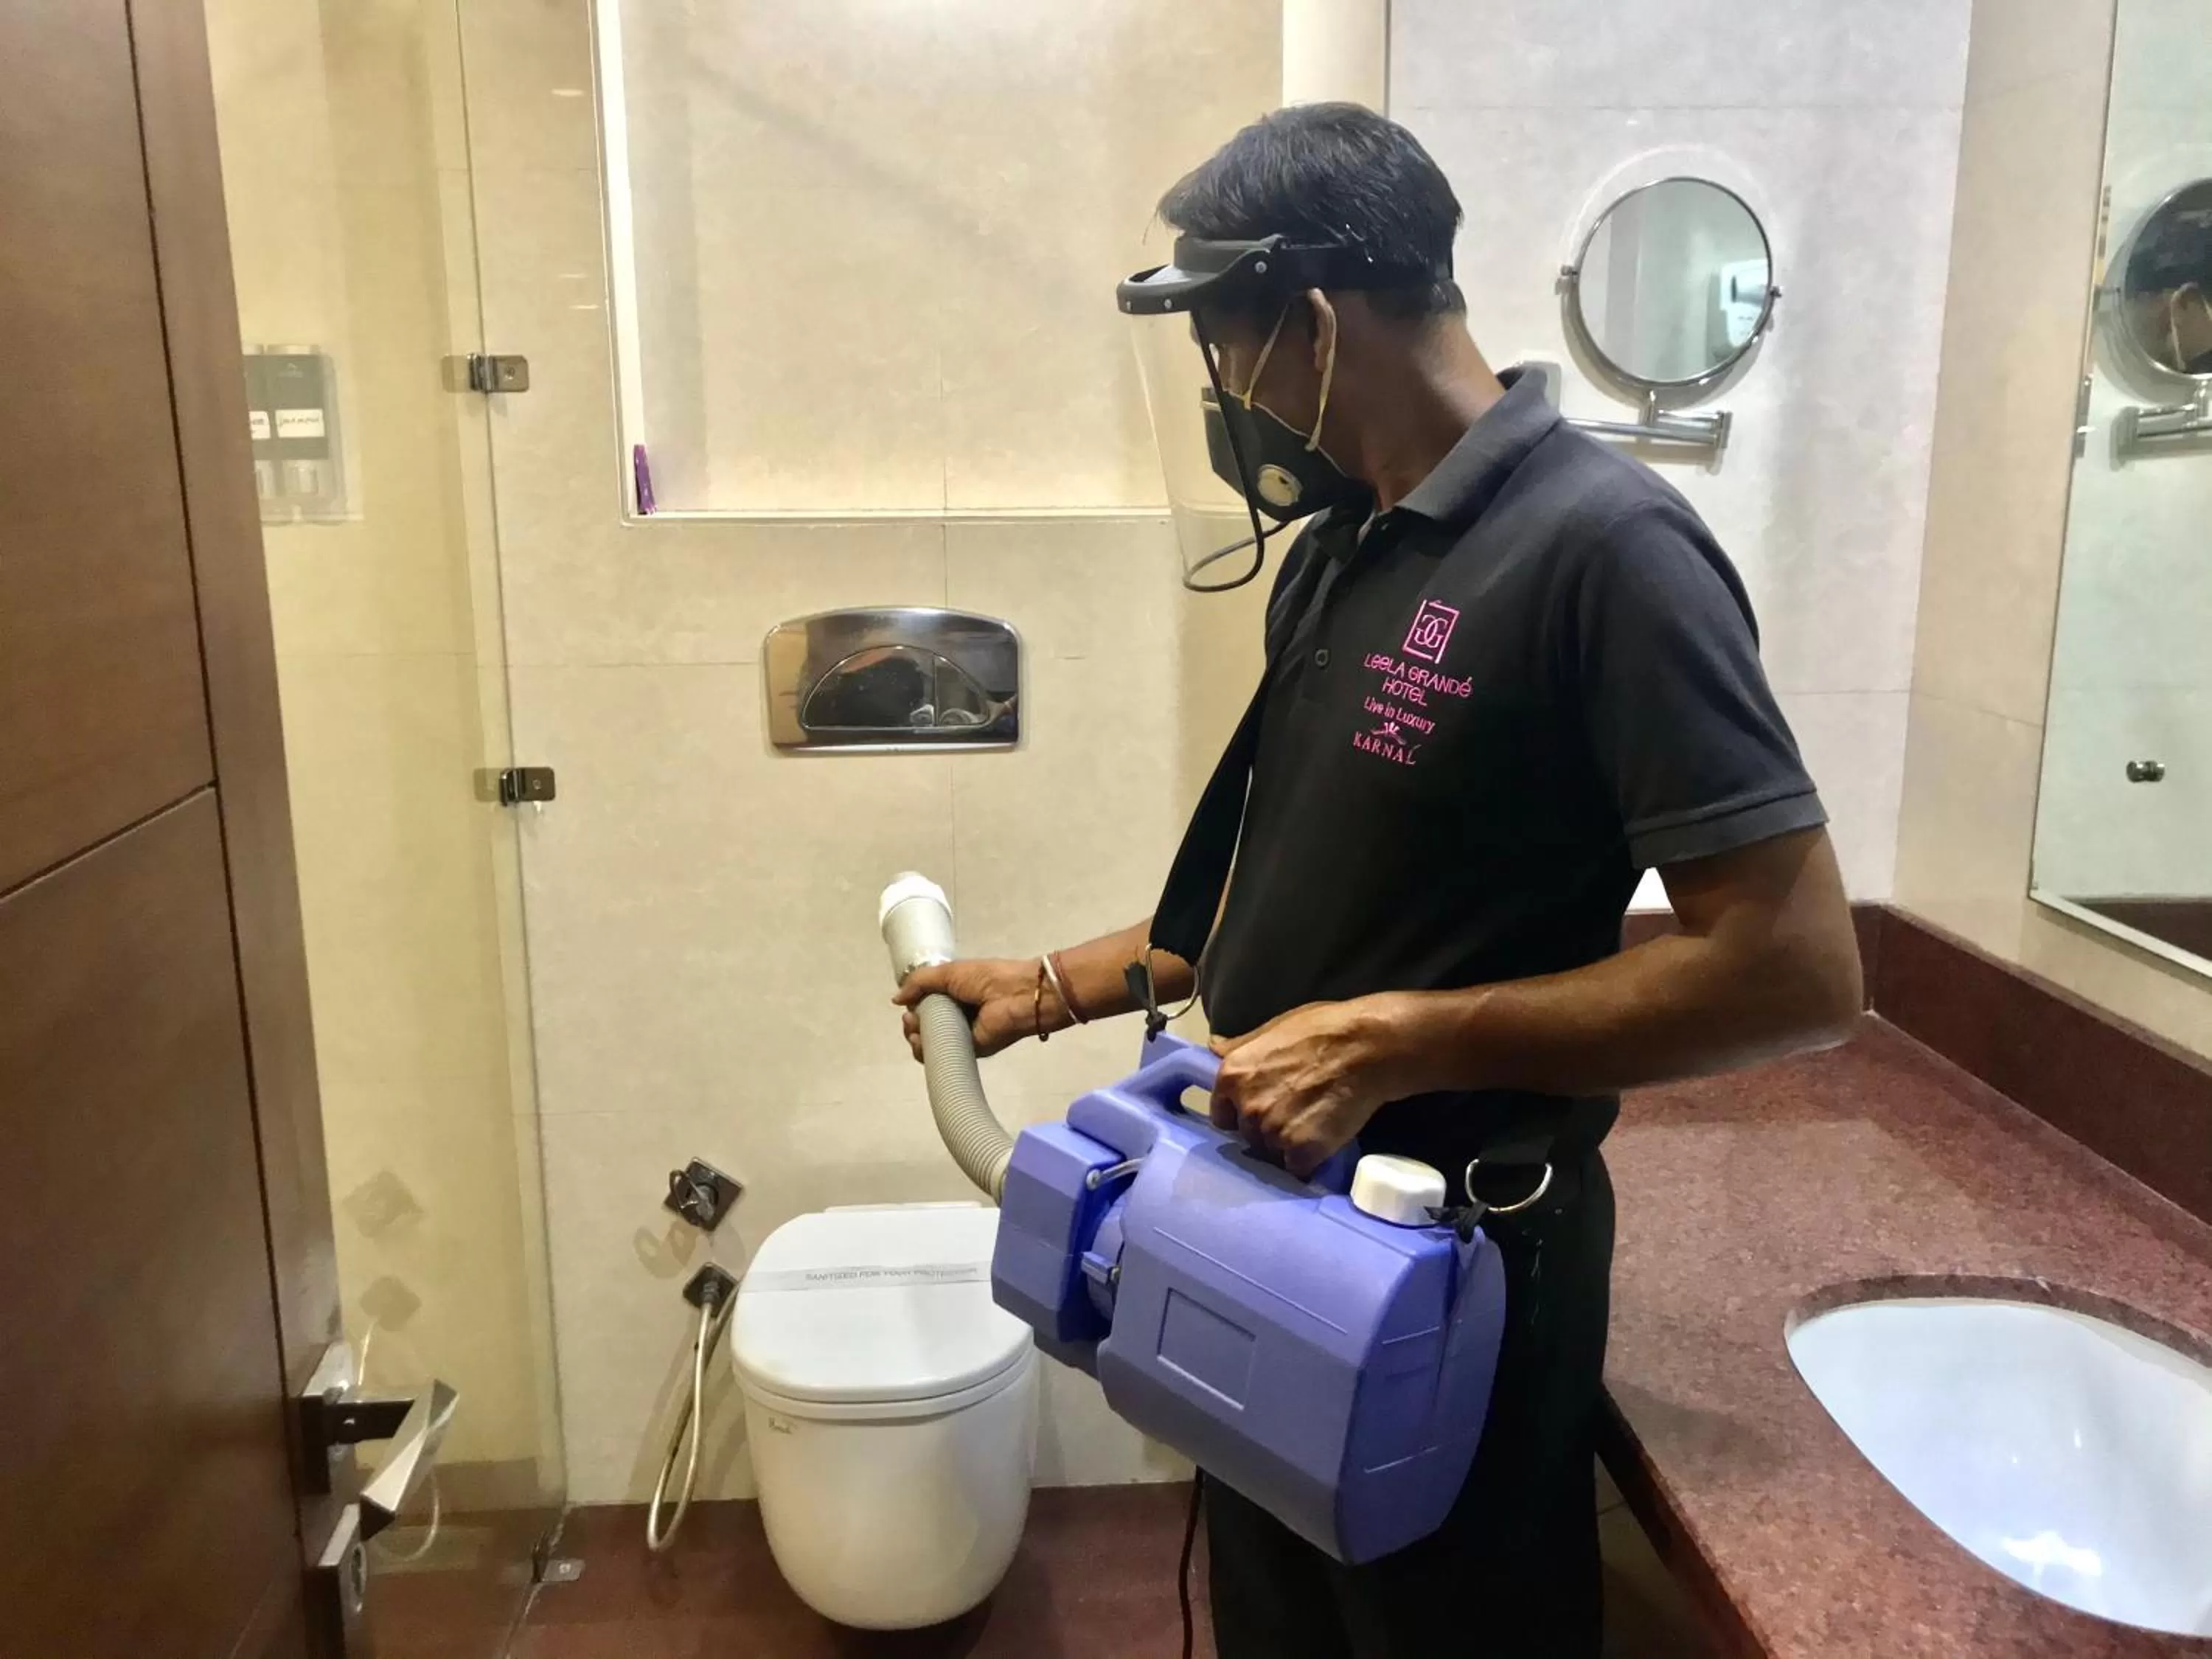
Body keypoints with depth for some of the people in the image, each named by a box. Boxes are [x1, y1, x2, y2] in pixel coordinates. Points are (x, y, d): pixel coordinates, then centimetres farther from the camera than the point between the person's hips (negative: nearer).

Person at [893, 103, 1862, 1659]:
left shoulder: (1603, 543, -20)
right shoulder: (1338, 554, 6)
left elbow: (1797, 969, -25)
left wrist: (1395, 1045, -26)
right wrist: (1053, 987, 13)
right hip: (1279, 1210, 8)